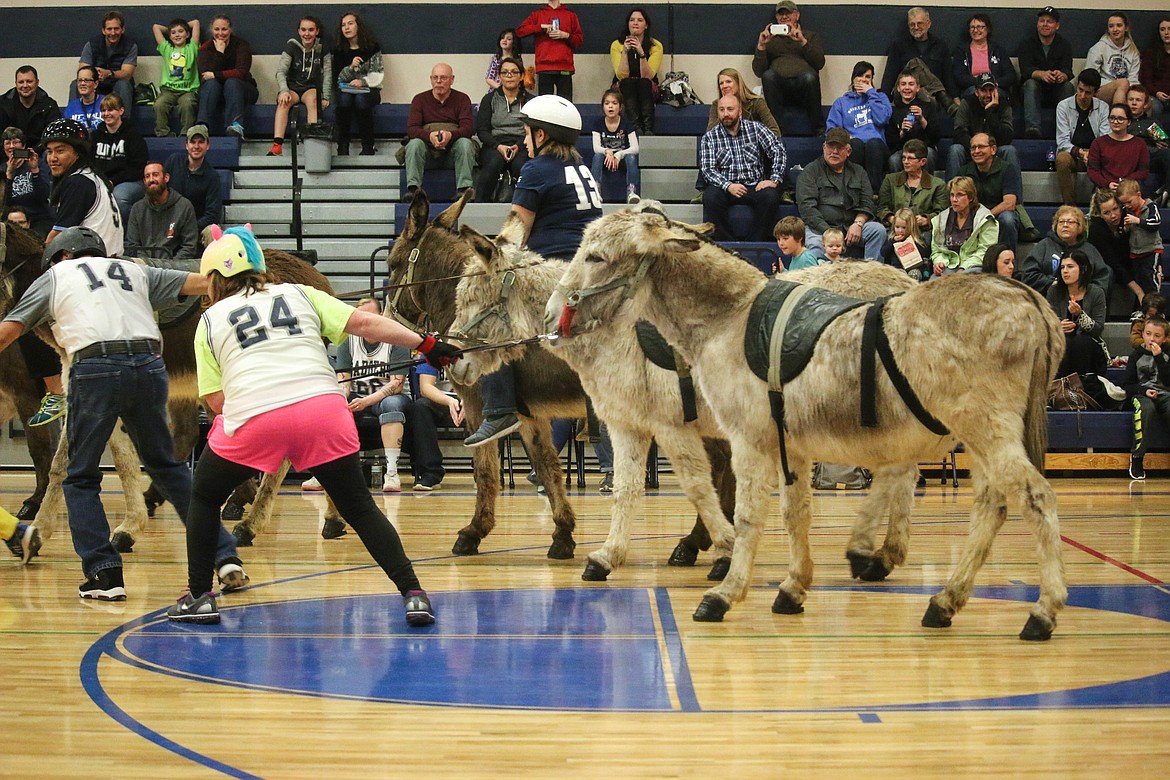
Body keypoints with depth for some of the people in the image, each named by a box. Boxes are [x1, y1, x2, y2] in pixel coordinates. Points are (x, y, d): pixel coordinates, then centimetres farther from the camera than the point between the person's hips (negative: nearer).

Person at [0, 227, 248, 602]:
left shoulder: (54, 277, 21)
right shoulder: (134, 271, 27)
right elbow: (203, 283, 26)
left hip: (95, 369, -3)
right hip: (148, 365, 3)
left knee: (81, 478, 12)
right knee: (167, 468, 18)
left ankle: (105, 573, 0)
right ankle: (225, 557, 10)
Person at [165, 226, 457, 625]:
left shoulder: (210, 320, 19)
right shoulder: (298, 294, 21)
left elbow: (216, 400, 10)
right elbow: (363, 322, 11)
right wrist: (426, 344, 15)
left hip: (253, 417, -1)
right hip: (323, 408, 1)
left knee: (204, 498, 23)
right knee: (359, 507, 12)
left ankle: (199, 597, 21)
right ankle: (413, 595, 2)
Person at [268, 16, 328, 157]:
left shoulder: (322, 48, 2)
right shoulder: (292, 46, -3)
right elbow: (281, 71, -11)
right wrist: (283, 91, -28)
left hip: (312, 88, 0)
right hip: (292, 87, 0)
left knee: (312, 98, -35)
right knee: (284, 101, -33)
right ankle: (277, 145, -46)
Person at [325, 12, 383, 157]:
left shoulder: (372, 47, 1)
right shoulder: (339, 51, 8)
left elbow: (378, 74, -2)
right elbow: (337, 78, 2)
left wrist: (363, 81, -20)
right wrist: (351, 67, -16)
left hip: (369, 89, -2)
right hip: (346, 89, 2)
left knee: (361, 100, -37)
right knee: (344, 99, -34)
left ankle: (368, 146, -30)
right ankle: (342, 146, -32)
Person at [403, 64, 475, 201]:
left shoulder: (462, 99, 8)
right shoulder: (420, 99, 9)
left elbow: (468, 128, -6)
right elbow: (411, 129, -4)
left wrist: (450, 135, -29)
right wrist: (430, 136, -26)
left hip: (453, 149, 0)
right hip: (428, 150, 1)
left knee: (465, 143, -30)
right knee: (414, 143, -29)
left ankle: (464, 188, -38)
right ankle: (412, 188, -40)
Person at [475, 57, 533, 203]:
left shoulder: (530, 101, 15)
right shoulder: (490, 99, 16)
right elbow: (481, 130, 6)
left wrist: (518, 146, -15)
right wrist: (498, 146, -13)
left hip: (521, 147, 0)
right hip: (494, 145, 0)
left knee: (520, 164, -36)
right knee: (495, 162, -35)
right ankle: (480, 206, -38)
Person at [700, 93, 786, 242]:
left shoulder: (755, 128, 7)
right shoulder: (709, 137, 6)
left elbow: (779, 151, 1)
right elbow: (707, 169, -3)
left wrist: (774, 180, -13)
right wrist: (728, 186, -20)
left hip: (756, 185, 0)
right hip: (726, 188, 0)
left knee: (770, 196, -31)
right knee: (710, 197, -31)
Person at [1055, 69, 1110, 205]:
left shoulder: (1103, 107, 3)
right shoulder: (1063, 106, -2)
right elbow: (1062, 142, -9)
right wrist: (1079, 152, -27)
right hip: (1071, 153, -1)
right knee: (1062, 159, -36)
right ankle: (1069, 204, -27)